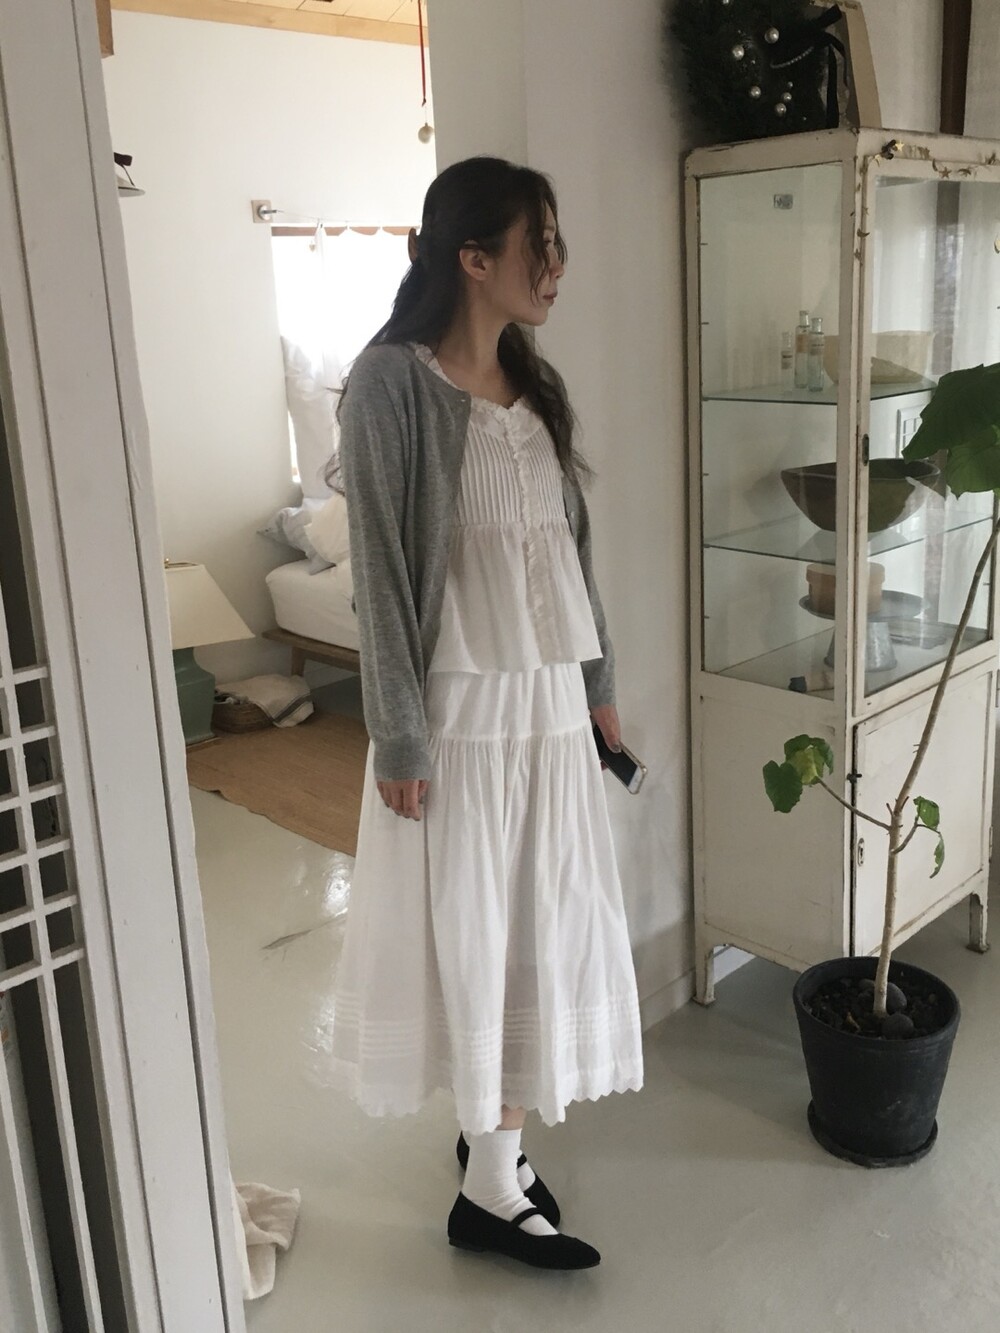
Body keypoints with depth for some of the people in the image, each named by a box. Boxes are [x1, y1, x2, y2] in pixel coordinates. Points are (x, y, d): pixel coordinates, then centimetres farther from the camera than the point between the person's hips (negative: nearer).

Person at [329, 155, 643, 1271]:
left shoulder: (533, 381, 9)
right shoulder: (393, 381, -13)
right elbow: (382, 568, -15)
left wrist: (598, 681, 16)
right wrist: (399, 736, -15)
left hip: (550, 697, 8)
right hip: (462, 705, -7)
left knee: (542, 920, 14)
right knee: (472, 930, 4)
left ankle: (493, 1133, 34)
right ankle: (491, 1189, 21)